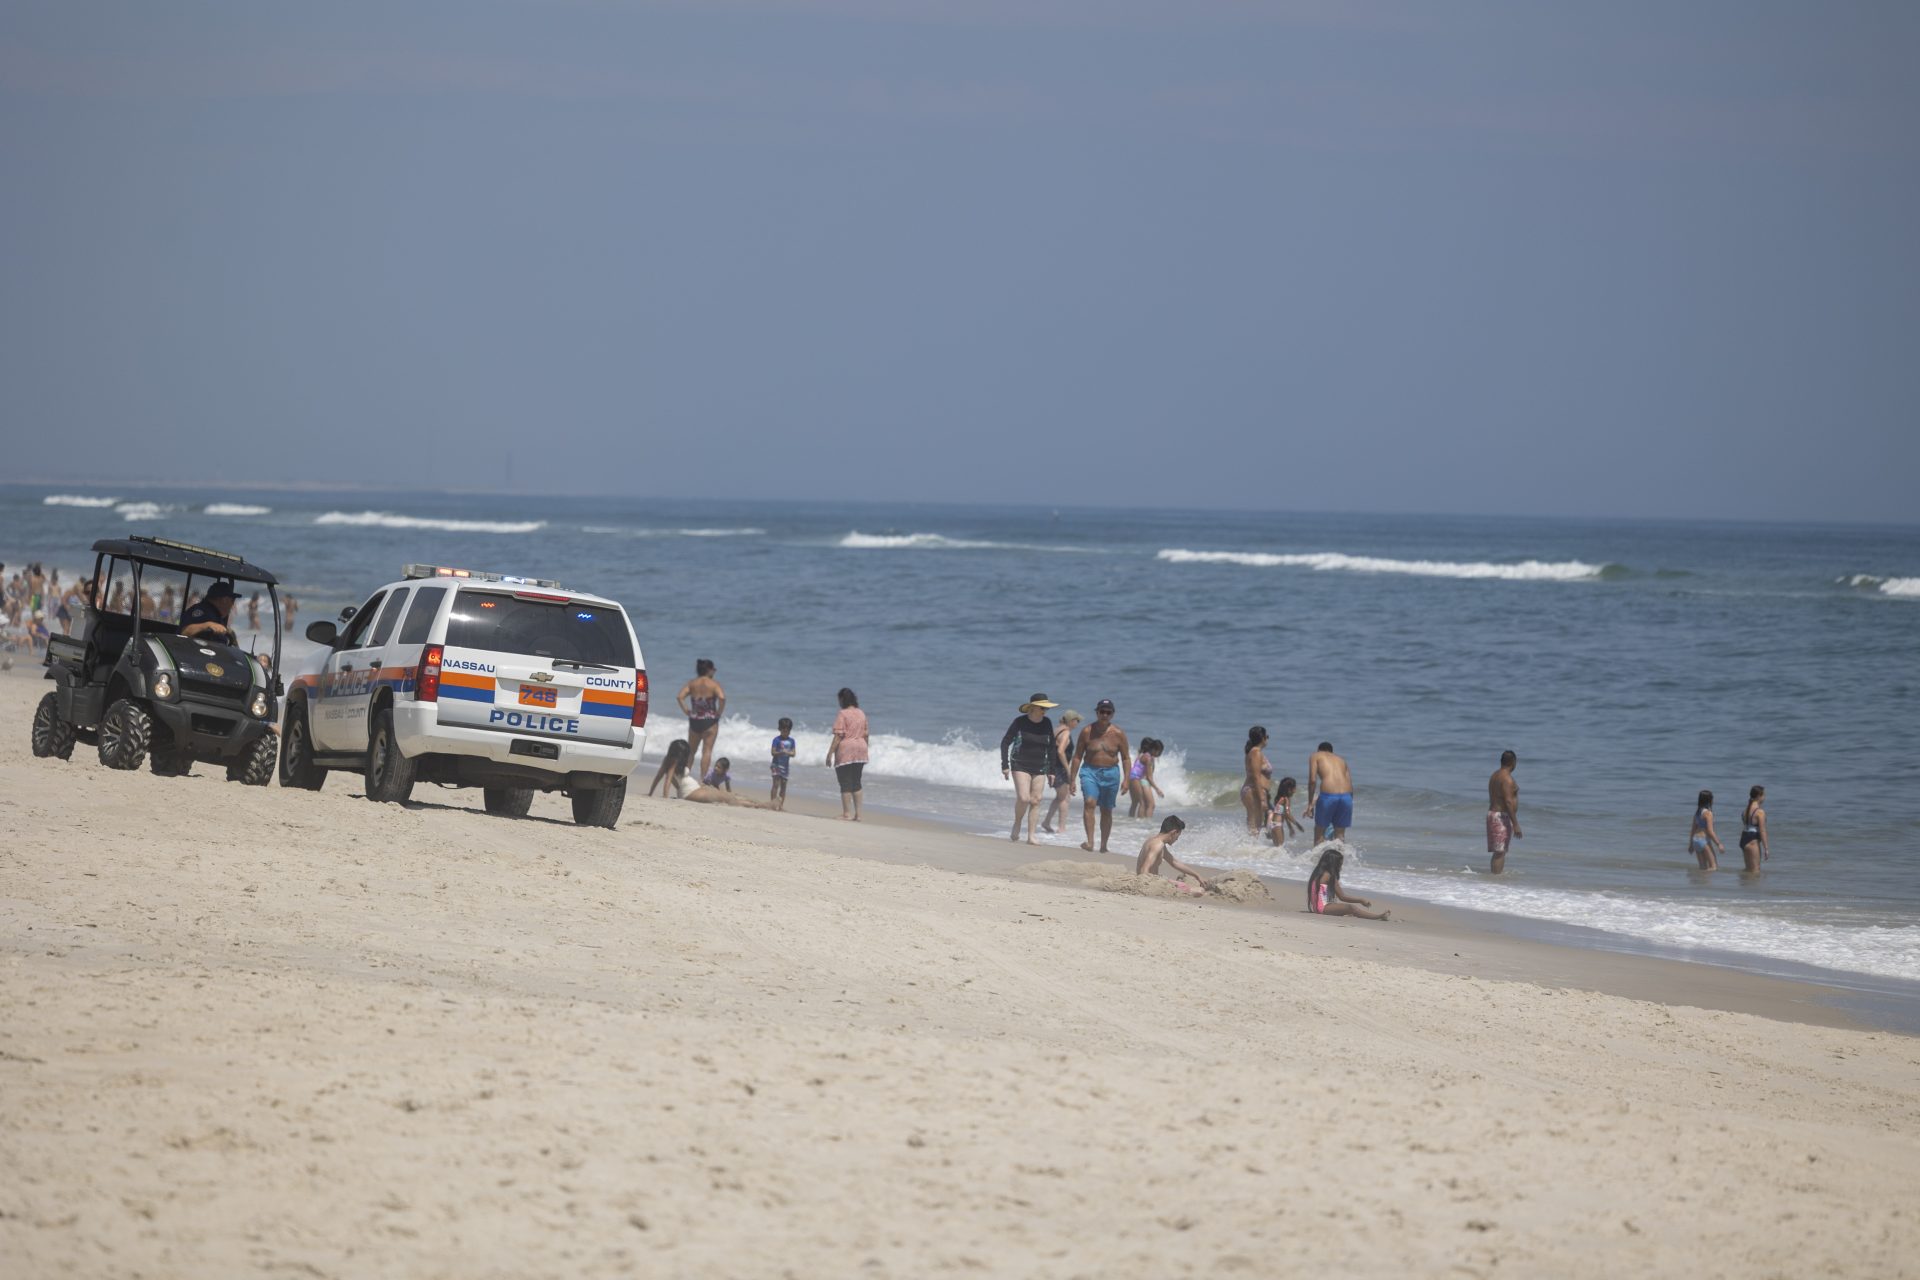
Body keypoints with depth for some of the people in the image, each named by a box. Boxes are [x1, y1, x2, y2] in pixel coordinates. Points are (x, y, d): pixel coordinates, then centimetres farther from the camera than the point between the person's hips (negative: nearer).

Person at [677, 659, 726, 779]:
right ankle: (703, 777, -5)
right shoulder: (714, 684, -7)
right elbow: (722, 698, -23)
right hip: (710, 721, -4)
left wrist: (686, 710, 0)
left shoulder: (691, 683, 4)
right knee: (707, 750, 0)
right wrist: (719, 713, -9)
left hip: (694, 720, 4)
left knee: (691, 750, 18)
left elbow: (679, 696, -8)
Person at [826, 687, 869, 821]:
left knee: (845, 784, -1)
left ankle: (847, 814, -2)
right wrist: (865, 751, 22)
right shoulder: (862, 714, 9)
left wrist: (830, 753, -13)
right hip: (860, 750, 6)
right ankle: (858, 814, 10)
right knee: (856, 783, 13)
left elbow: (838, 736, -15)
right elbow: (865, 734, 12)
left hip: (845, 751, -6)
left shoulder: (843, 714, -11)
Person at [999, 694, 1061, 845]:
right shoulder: (1020, 722, -9)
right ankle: (1016, 824, 8)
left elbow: (1051, 748, 11)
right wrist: (1005, 766, -8)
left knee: (1035, 801, -1)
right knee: (1023, 798, -18)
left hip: (1039, 768, 4)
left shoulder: (1047, 723, 3)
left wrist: (1051, 771, 9)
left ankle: (1031, 836, 5)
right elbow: (1005, 742, -3)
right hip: (1020, 766, -4)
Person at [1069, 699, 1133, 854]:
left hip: (1110, 773, 2)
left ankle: (1103, 846, 24)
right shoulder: (1087, 732, -2)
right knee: (1089, 802, -24)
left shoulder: (1118, 734, -1)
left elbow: (1126, 758, 5)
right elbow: (1077, 756, 2)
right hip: (1090, 772, -2)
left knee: (1107, 811, 10)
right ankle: (1090, 842, -30)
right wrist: (1073, 779, -1)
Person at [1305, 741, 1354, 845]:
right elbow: (1350, 786, 18)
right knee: (1340, 834, 15)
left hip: (1328, 795, -4)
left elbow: (1312, 780, 2)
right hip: (1346, 795, 4)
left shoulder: (1316, 756, 16)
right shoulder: (1341, 760, 28)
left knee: (1319, 832, 12)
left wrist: (1310, 803, 5)